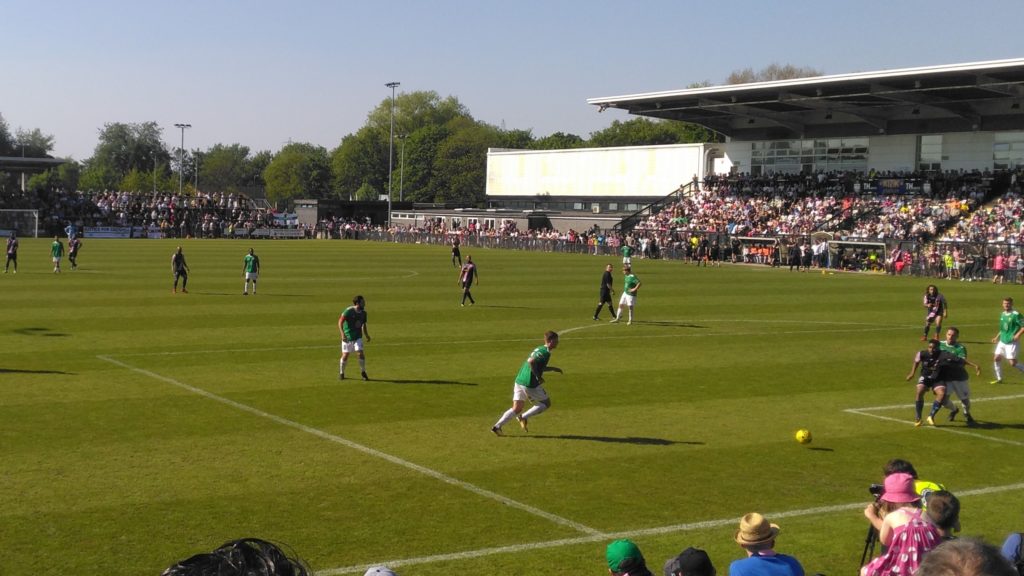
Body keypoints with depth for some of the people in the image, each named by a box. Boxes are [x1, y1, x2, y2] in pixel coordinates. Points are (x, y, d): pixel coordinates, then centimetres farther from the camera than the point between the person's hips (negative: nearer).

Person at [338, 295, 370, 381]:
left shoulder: (363, 313, 2)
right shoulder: (349, 311, -16)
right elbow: (340, 322, -17)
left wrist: (367, 335, 10)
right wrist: (342, 334, -26)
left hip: (358, 337, 4)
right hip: (347, 337, -4)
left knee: (360, 353, -11)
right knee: (345, 355, 2)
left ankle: (363, 372, 5)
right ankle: (341, 373, 21)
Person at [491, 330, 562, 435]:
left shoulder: (539, 349, 17)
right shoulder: (545, 353, -13)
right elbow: (531, 361, -28)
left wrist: (553, 368, 30)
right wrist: (538, 377, -20)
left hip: (519, 381, 8)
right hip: (530, 384, -8)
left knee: (517, 408, 10)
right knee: (546, 403, 11)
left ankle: (497, 426, -1)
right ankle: (524, 417, 0)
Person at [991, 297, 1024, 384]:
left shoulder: (1016, 315, -13)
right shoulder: (1003, 314, 11)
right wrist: (997, 337, 20)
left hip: (1011, 343, -8)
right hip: (1002, 341, 8)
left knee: (1012, 363, -10)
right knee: (996, 359, 5)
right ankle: (999, 379, 16)